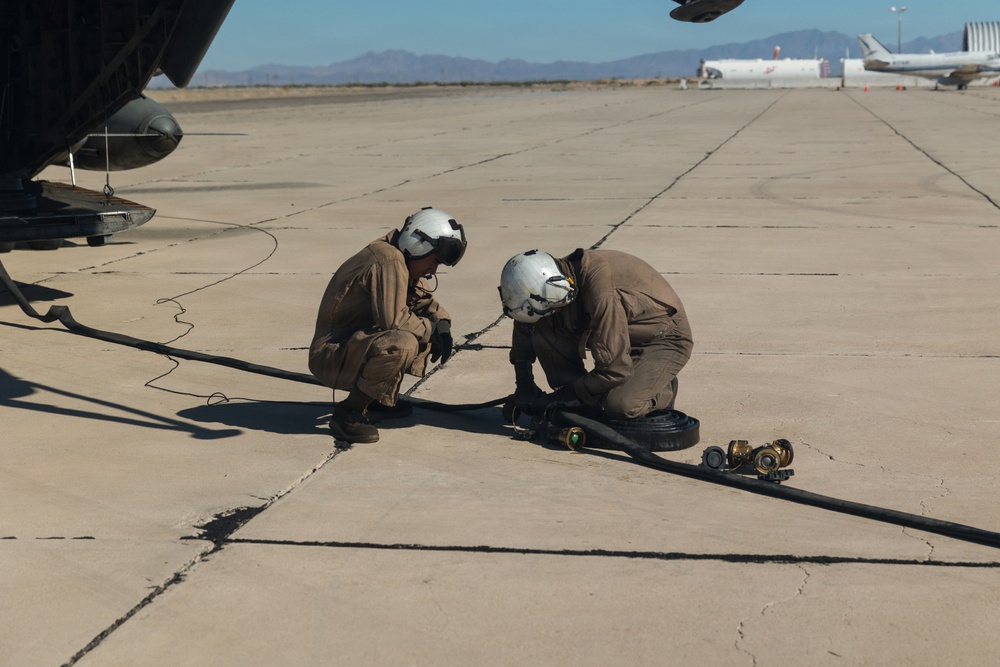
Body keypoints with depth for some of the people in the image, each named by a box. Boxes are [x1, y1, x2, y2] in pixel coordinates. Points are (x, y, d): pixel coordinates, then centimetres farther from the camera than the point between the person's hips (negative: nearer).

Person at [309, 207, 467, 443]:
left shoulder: (404, 261, 9)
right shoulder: (390, 261, -21)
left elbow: (424, 300, 20)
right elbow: (394, 319, -28)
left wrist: (442, 324, 0)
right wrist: (430, 329, -11)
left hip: (358, 341, 10)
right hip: (330, 355, -10)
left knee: (426, 331, 11)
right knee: (402, 343, -34)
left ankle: (382, 399, 14)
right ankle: (348, 412, -17)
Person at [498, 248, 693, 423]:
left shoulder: (603, 296, -38)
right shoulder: (559, 279, -13)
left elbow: (614, 370, -33)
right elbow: (524, 329, 7)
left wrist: (559, 398, -22)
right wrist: (523, 386, 3)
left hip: (666, 340, -8)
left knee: (620, 406, -32)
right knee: (542, 329, -13)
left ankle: (662, 390, 0)